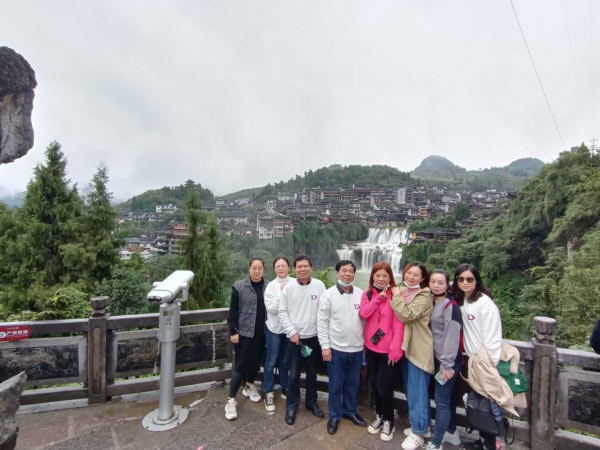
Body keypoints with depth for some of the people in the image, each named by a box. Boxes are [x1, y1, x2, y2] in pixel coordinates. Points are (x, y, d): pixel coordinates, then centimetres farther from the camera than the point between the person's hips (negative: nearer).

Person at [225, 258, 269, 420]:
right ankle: (231, 400, 13)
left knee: (256, 362, 17)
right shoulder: (239, 287, -8)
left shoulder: (268, 287, -1)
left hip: (261, 333, 3)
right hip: (244, 332, -3)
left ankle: (249, 386, 41)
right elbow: (233, 311, -6)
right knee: (240, 364, 1)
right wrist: (233, 331, -9)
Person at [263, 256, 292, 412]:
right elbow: (271, 309, -14)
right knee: (271, 362, 8)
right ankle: (268, 393, 23)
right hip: (275, 328, -1)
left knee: (285, 361, 18)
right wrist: (282, 294, -20)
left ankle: (284, 388, 35)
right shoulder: (271, 286, -8)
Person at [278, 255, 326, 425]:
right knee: (294, 374, 8)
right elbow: (282, 312, -2)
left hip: (314, 336, 1)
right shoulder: (288, 288, -6)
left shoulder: (319, 285, -6)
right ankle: (291, 406, 27)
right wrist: (292, 332, -9)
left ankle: (311, 402, 36)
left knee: (312, 373, 17)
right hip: (294, 337, -1)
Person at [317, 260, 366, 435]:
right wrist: (324, 346, -10)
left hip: (357, 348, 3)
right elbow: (322, 322, -8)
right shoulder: (328, 295, -10)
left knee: (353, 383, 19)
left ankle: (350, 411, 40)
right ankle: (335, 415, 31)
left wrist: (365, 341, 4)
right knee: (336, 384, 11)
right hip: (336, 348, -3)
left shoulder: (361, 294, -2)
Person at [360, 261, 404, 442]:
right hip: (371, 348, 4)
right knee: (375, 385, 16)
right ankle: (380, 416, 38)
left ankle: (389, 421, 27)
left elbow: (398, 323, -14)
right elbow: (364, 313, -13)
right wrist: (379, 297, -18)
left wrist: (396, 349, -17)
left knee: (384, 387, 2)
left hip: (388, 350, -4)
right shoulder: (367, 294, 4)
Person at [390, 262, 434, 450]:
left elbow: (406, 315, -26)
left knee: (417, 391, 2)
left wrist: (397, 296, -17)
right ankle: (422, 424, 35)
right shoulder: (402, 292, 8)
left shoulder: (424, 296, -14)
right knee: (410, 389, 18)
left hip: (419, 349, -8)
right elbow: (398, 316, 17)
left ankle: (419, 433, 17)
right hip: (406, 347, 8)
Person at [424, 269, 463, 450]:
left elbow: (452, 337, -20)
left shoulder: (450, 306, -17)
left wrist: (447, 364, -19)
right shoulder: (432, 303, 7)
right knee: (447, 397, 19)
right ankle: (451, 432, 35)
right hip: (438, 359, 7)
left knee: (441, 400, 0)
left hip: (448, 361, -7)